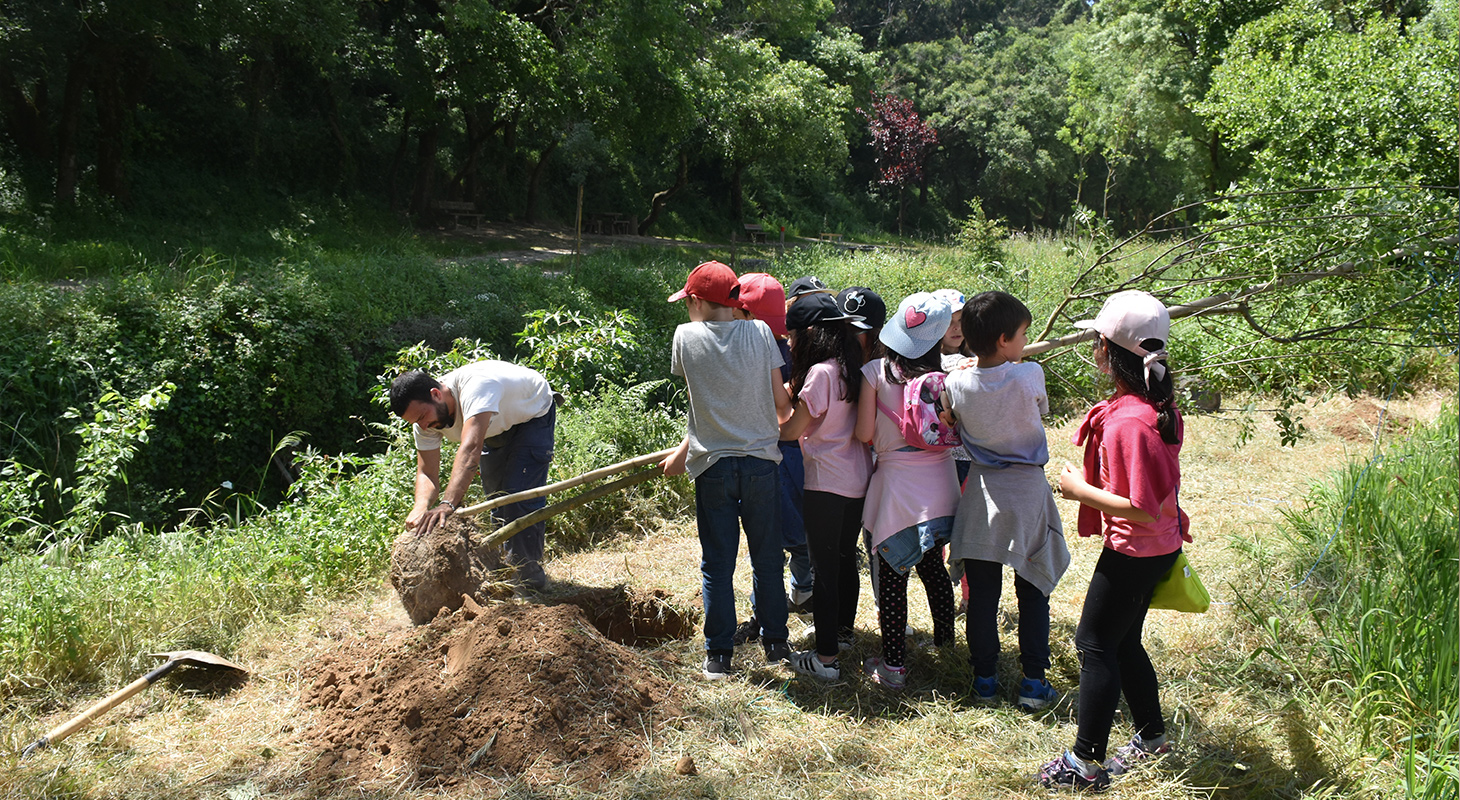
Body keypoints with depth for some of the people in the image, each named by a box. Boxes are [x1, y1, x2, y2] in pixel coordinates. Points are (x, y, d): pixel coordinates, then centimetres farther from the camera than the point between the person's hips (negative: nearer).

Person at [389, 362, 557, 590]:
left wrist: (448, 503, -66)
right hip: (497, 427, 7)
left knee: (519, 496, -18)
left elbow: (471, 448, -56)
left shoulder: (475, 385, -44)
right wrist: (421, 507, -44)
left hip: (533, 414, -7)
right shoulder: (426, 413, -20)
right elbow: (427, 473, -21)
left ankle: (529, 577, -9)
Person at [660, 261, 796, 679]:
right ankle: (775, 642, 26)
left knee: (717, 564, 8)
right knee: (768, 559, 14)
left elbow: (702, 401, 8)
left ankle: (718, 656, 14)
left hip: (714, 467, -1)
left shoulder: (686, 336, -3)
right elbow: (781, 402, 0)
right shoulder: (760, 332, -1)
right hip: (761, 462, 1)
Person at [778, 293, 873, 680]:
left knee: (825, 568, -2)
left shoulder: (820, 372, -18)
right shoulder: (851, 368, 6)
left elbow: (792, 429, -13)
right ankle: (844, 631, 38)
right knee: (845, 558, 21)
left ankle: (826, 657, 3)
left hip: (827, 484, -8)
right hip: (858, 480, 8)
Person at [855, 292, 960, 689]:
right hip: (940, 483, 4)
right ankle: (945, 644, 35)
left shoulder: (876, 372, -11)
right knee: (933, 566, 21)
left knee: (891, 576, 5)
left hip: (897, 484, -4)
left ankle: (893, 665, 10)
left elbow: (863, 433, -9)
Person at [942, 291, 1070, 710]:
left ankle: (984, 678, 17)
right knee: (1033, 591, 10)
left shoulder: (957, 383, -9)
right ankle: (1033, 681, 12)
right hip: (1027, 491, -2)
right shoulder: (1029, 375, -16)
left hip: (982, 493, 2)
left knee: (982, 593, 9)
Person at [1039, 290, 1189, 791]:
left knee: (1095, 643, 1)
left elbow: (1142, 508, -28)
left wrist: (1080, 490, -18)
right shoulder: (1158, 407, 2)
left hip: (1133, 552, -9)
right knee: (1123, 641, 20)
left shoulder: (1128, 422, -28)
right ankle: (1151, 736, 35)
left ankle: (1085, 763, 10)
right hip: (1158, 547, 9)